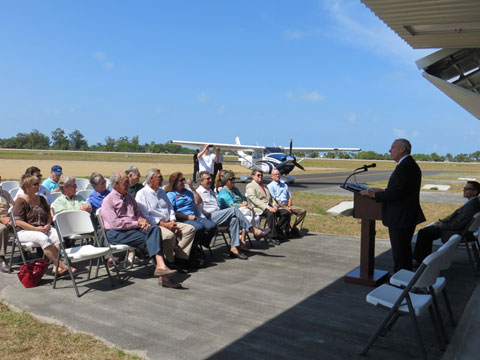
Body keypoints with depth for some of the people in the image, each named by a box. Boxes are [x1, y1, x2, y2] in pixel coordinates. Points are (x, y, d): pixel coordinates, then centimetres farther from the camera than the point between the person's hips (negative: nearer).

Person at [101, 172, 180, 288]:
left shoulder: (129, 197, 22)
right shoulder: (108, 200, -2)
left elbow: (138, 213, 24)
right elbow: (115, 223, -13)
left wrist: (142, 221, -1)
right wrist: (137, 223, -12)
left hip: (134, 227, 6)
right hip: (116, 233, -6)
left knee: (155, 229, -25)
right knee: (148, 240, -28)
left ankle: (160, 266, -38)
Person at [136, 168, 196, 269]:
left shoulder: (161, 192, 21)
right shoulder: (142, 194, -4)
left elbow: (170, 208, 22)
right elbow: (145, 216, -12)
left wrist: (172, 221, 1)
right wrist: (164, 224, -16)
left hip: (168, 223, 8)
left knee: (190, 229, -10)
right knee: (170, 235, -36)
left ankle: (179, 256, -13)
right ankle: (169, 261, -13)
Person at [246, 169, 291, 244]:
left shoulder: (264, 187, 28)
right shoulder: (250, 186, 2)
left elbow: (271, 198, 23)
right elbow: (254, 199, -12)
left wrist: (275, 205, -1)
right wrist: (267, 207, -23)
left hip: (270, 208, 8)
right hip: (259, 209, -8)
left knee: (286, 213, -10)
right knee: (271, 213, -37)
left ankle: (279, 231, -3)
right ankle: (273, 237, -28)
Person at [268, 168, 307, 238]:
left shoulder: (284, 185, 23)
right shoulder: (270, 186, 1)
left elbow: (289, 197, 21)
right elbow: (274, 200, -9)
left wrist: (289, 206, 0)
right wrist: (285, 207, -15)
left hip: (287, 205, 7)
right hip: (278, 206, -7)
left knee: (303, 211, -7)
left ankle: (294, 230, -7)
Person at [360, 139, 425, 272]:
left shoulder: (404, 167, -21)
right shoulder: (411, 165, 13)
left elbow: (396, 193, -25)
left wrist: (374, 194, -17)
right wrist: (383, 191, 13)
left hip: (400, 219, -11)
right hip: (408, 216, 11)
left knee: (399, 253, -2)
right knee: (404, 250, 21)